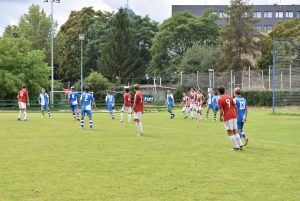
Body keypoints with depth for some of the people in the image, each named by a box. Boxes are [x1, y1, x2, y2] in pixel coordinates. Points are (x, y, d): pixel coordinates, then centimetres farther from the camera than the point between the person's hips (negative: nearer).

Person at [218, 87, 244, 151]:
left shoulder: (220, 100, -8)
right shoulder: (229, 97, 10)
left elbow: (221, 111, -14)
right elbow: (235, 106, 11)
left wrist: (220, 117, 1)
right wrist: (236, 114, 20)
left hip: (227, 117, -6)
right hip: (233, 116, 6)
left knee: (230, 133, 3)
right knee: (235, 132, 16)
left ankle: (236, 146, 2)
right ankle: (240, 145, 13)